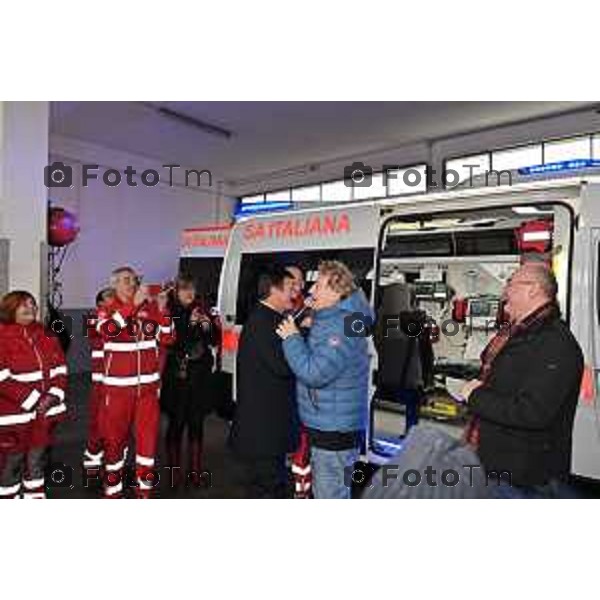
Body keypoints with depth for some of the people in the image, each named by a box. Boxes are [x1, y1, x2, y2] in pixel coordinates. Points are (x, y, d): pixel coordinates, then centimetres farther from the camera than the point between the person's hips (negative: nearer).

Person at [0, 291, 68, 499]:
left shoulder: (46, 337, 9)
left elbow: (60, 369, 7)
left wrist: (53, 396, -8)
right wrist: (32, 400, -18)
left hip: (45, 413, 5)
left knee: (37, 461, 17)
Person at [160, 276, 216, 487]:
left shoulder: (201, 311, 7)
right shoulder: (169, 313, -5)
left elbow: (213, 341, 8)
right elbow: (170, 341, -15)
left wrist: (207, 326, -10)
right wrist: (190, 324, -22)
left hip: (200, 377, 4)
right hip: (176, 377, -3)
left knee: (196, 423, 9)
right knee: (176, 423, 3)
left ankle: (195, 470, 21)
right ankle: (175, 471, 16)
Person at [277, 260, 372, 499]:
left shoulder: (343, 326, -24)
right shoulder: (329, 320, 9)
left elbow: (314, 373, -30)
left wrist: (292, 338, -18)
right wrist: (299, 334, 4)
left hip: (335, 433, -10)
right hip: (326, 427, 10)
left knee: (331, 495, 5)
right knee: (322, 491, 26)